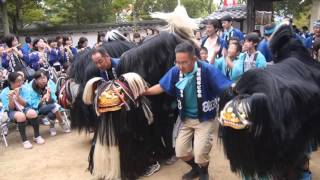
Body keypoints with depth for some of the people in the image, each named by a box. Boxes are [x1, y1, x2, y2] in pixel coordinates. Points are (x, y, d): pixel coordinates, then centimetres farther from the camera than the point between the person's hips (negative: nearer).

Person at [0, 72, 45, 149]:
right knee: (21, 116, -37)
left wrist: (17, 96, -28)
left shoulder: (24, 88, -7)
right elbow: (10, 108, -13)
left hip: (24, 108, 2)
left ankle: (37, 136, -12)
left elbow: (25, 104, -11)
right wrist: (10, 98, -31)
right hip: (13, 112, -2)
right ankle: (24, 140, -21)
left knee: (33, 113, -32)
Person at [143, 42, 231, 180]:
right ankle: (196, 168, 41)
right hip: (186, 119, 5)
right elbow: (161, 87, 1)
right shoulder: (176, 71, -11)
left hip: (204, 119, -4)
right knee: (180, 151, 7)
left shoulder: (207, 70, -24)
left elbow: (227, 88, -25)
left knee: (200, 154, -13)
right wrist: (142, 92, -3)